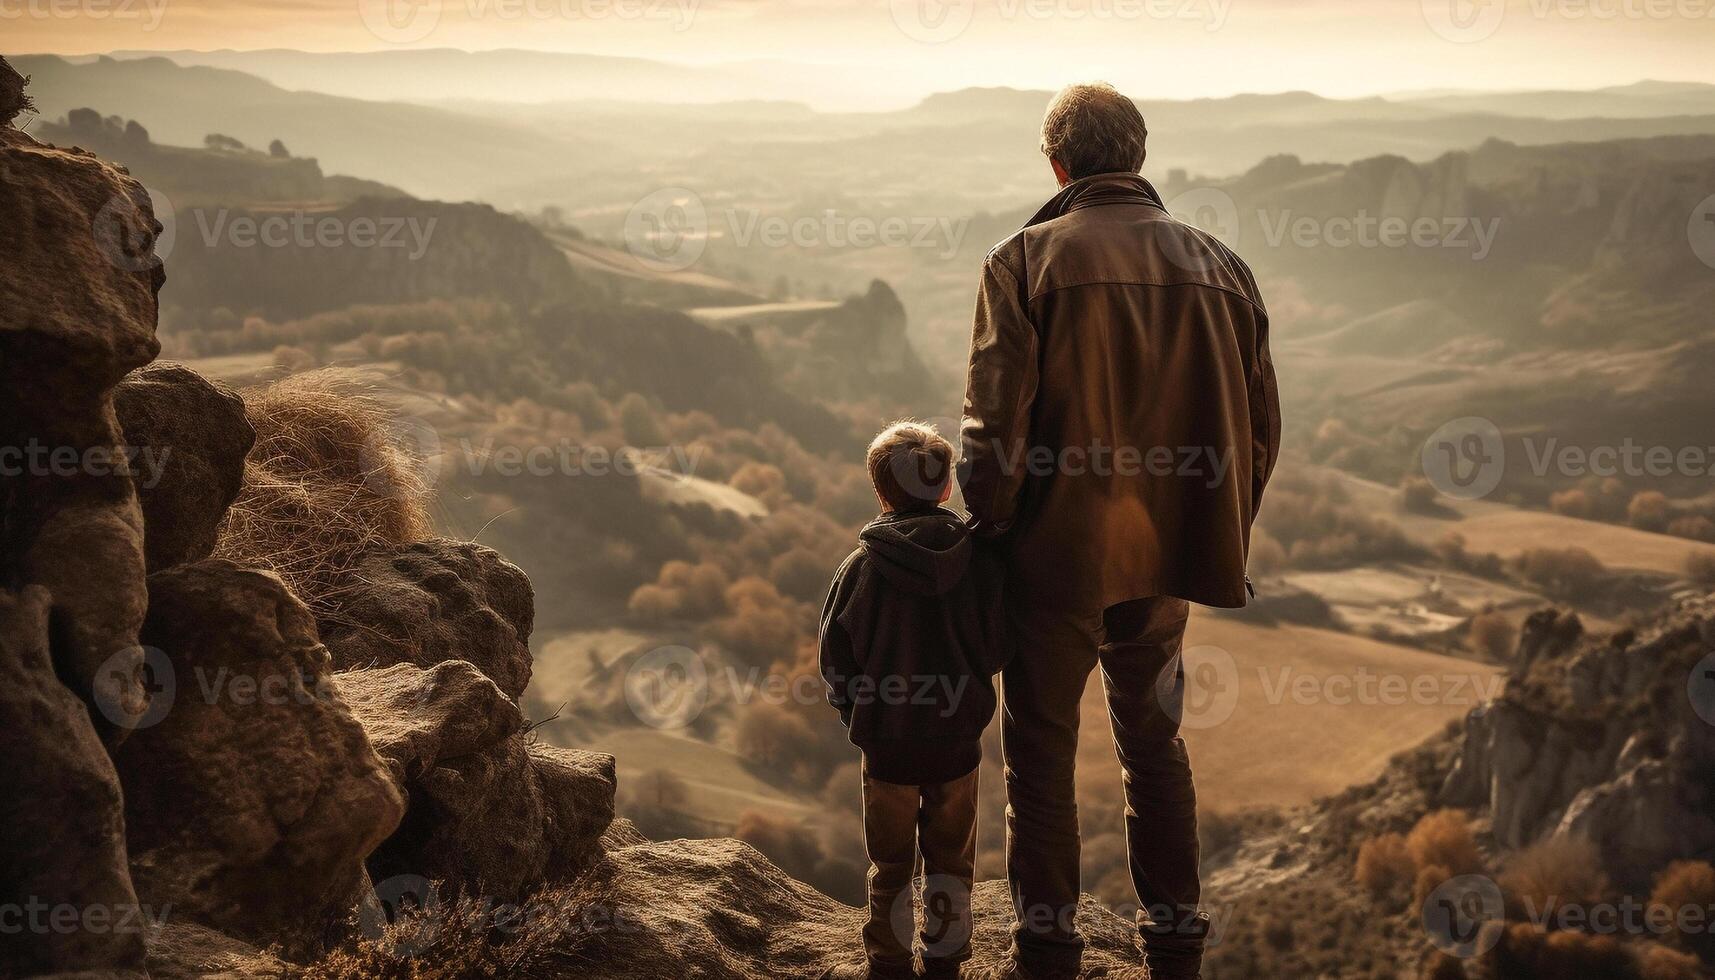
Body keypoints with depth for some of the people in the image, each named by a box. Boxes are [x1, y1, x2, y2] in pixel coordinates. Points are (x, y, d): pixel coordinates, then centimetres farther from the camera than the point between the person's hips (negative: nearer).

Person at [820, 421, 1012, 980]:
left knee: (891, 864, 13)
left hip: (888, 743, -2)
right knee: (951, 859, 16)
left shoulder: (864, 564, -13)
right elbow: (998, 647, -3)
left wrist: (856, 715, 8)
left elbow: (835, 655, -8)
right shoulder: (978, 558, -8)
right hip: (959, 739, 2)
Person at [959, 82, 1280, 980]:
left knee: (1041, 755, 10)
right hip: (1166, 559, 4)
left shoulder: (1026, 261, -10)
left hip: (1056, 556, -4)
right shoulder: (1218, 266, 4)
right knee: (1155, 747, 20)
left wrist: (988, 532, -1)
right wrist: (1216, 544, 16)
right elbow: (1259, 428, 6)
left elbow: (995, 422, -14)